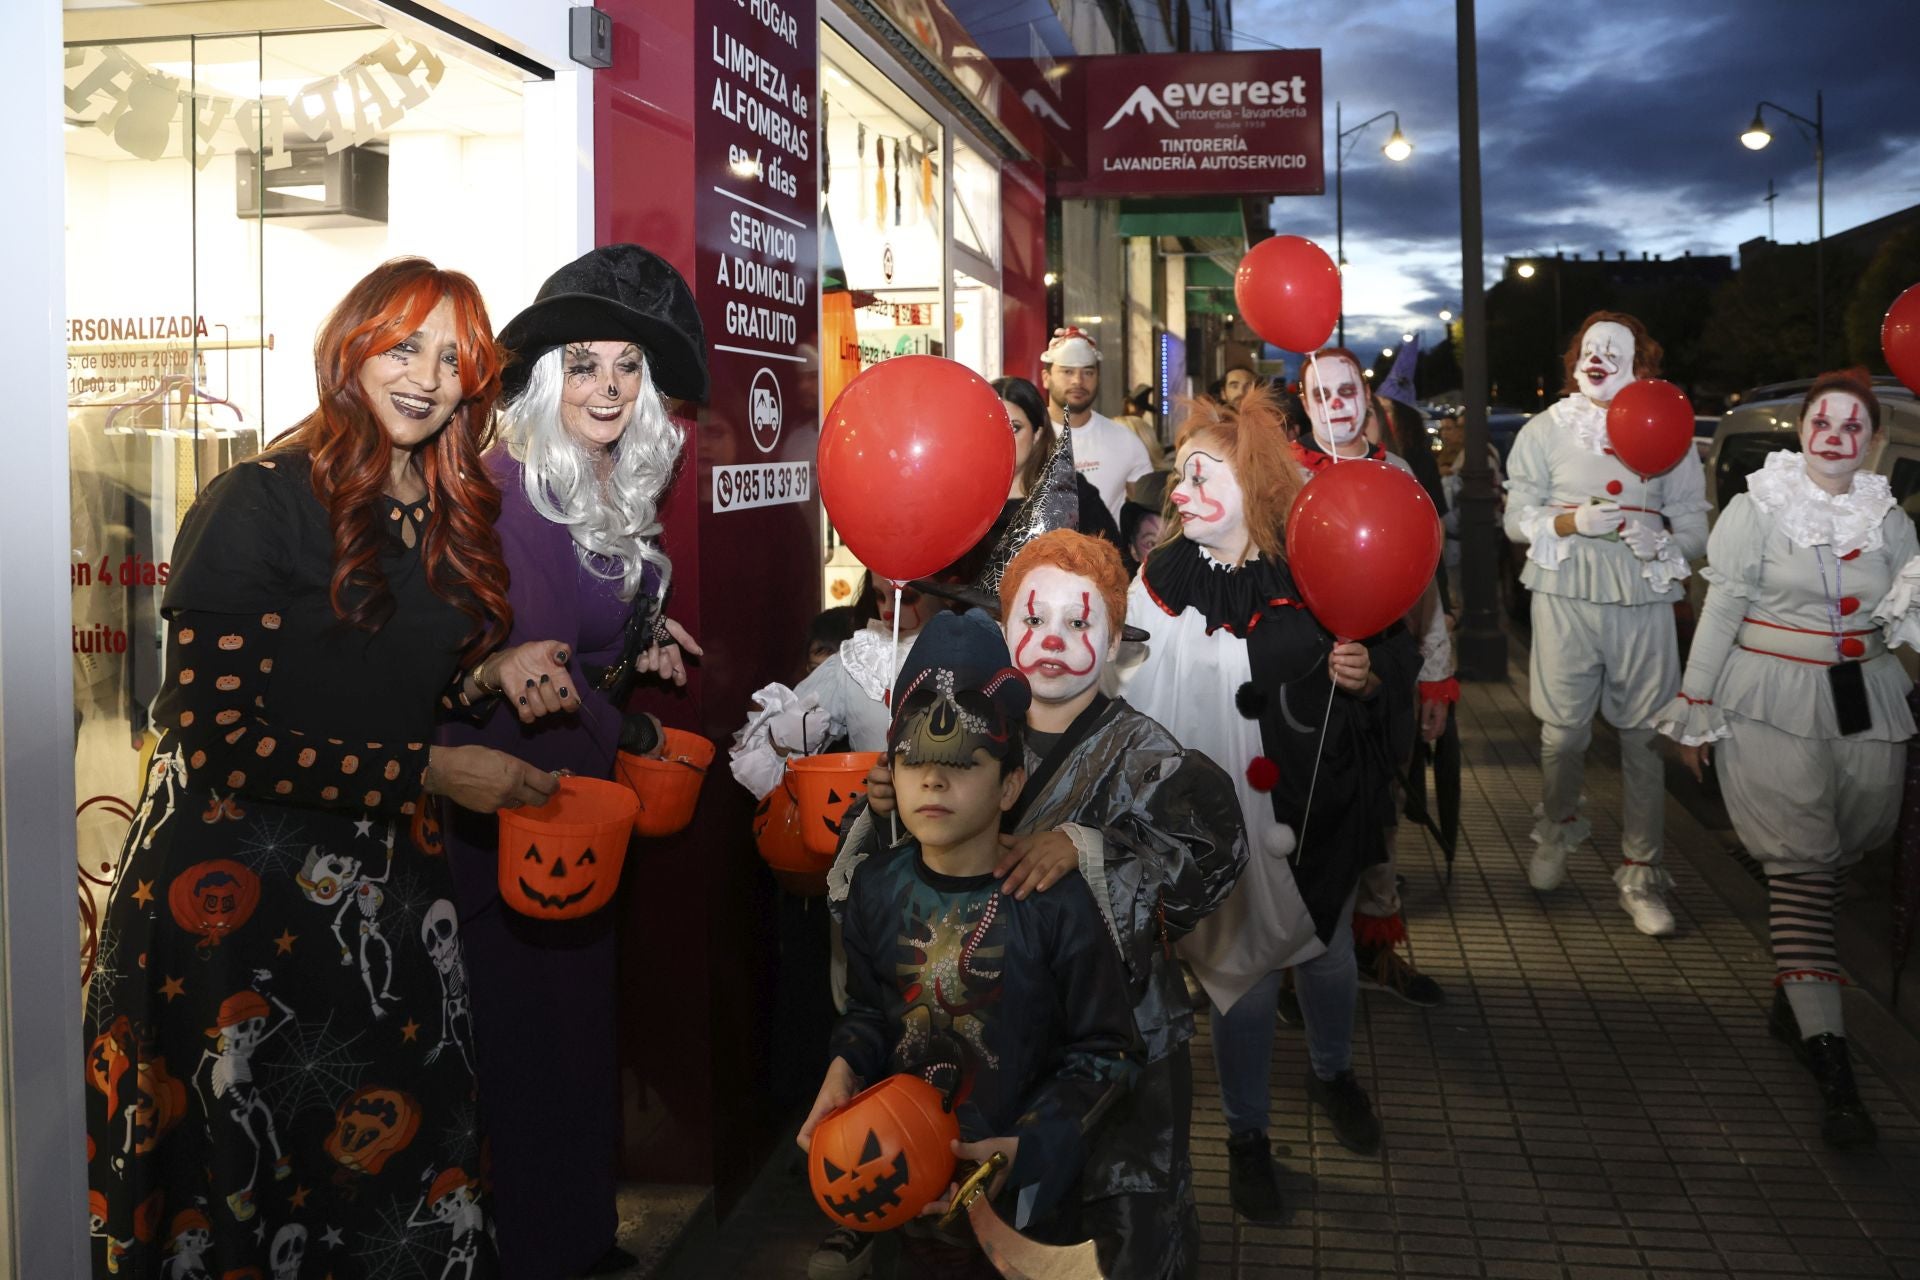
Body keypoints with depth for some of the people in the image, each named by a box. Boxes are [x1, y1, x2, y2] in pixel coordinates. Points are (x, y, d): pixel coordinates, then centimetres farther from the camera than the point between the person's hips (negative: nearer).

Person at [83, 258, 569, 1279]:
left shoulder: (448, 518, 9)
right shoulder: (259, 505, -12)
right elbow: (217, 735, -18)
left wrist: (492, 672, -2)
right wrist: (435, 773, -18)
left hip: (379, 880, 6)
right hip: (236, 887, -6)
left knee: (401, 1154, 8)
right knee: (247, 1163, 6)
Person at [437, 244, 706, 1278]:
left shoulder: (619, 493, 6)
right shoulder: (510, 490, -20)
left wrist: (640, 644, 4)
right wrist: (638, 745, -11)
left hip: (582, 797, 8)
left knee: (582, 1009, 18)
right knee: (528, 1025, 3)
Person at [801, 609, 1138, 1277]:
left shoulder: (1055, 901, -21)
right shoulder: (876, 887, -8)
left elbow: (1105, 1051, -12)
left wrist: (1028, 1145, -21)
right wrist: (846, 1066, -12)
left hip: (1024, 1180, -3)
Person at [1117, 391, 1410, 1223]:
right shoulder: (1164, 583, -9)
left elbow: (1383, 674, 6)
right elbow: (1134, 702, -4)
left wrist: (1365, 678, -16)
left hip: (1322, 810, 2)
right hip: (1226, 825, -2)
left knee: (1328, 953, 20)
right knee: (1244, 975, 8)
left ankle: (1332, 1071, 51)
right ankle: (1245, 1135, 31)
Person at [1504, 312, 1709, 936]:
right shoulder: (1547, 429, 7)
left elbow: (1694, 526, 6)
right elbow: (1517, 518, 3)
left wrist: (1659, 538, -16)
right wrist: (1573, 522, -15)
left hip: (1644, 603, 1)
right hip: (1566, 600, 0)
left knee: (1644, 739, 2)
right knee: (1564, 731, 2)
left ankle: (1640, 874, 12)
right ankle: (1555, 833, 31)